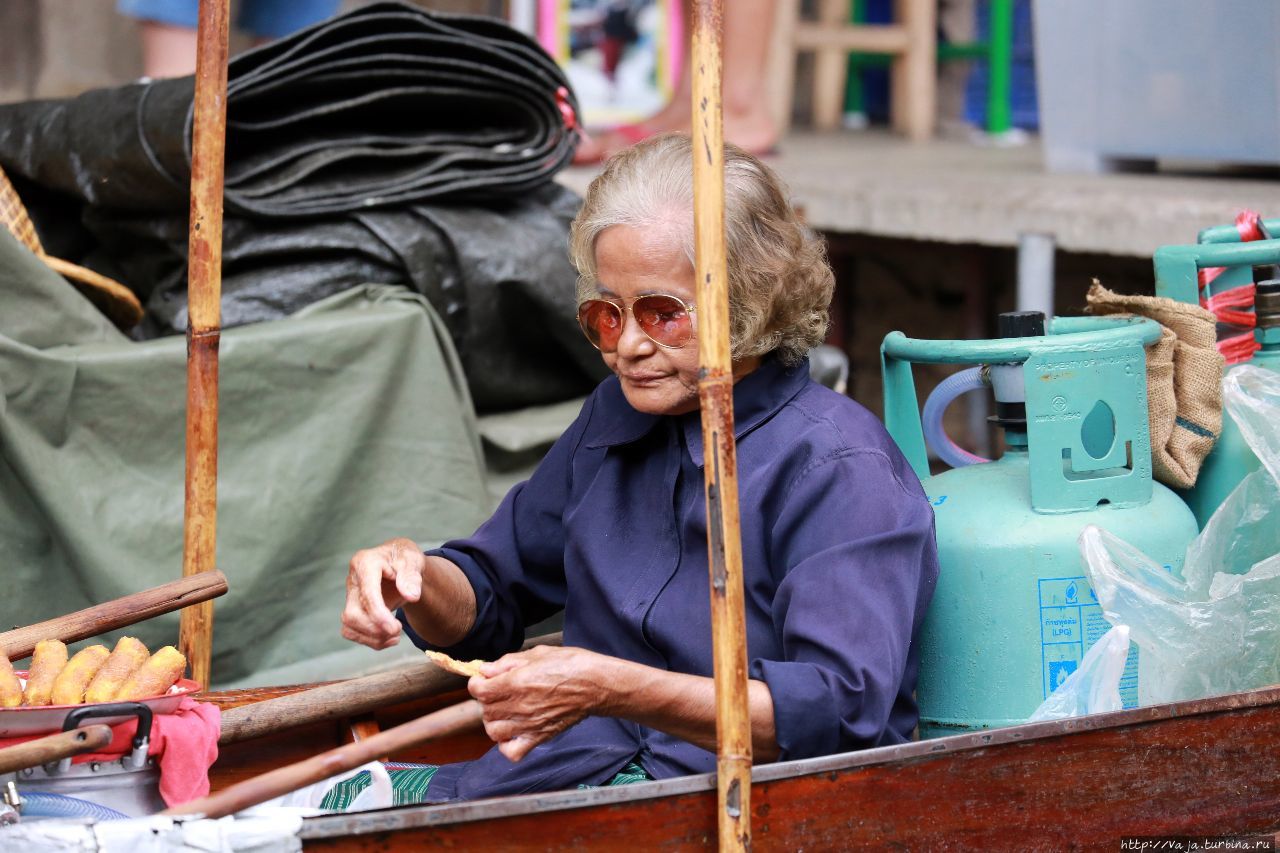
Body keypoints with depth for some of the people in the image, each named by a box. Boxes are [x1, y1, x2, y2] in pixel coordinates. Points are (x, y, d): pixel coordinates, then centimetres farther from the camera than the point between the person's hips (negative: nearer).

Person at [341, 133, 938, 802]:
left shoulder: (839, 467, -9)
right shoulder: (616, 415, 14)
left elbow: (844, 710, -19)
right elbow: (488, 601, 23)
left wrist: (610, 690, -26)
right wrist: (417, 581, -1)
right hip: (578, 772, 6)